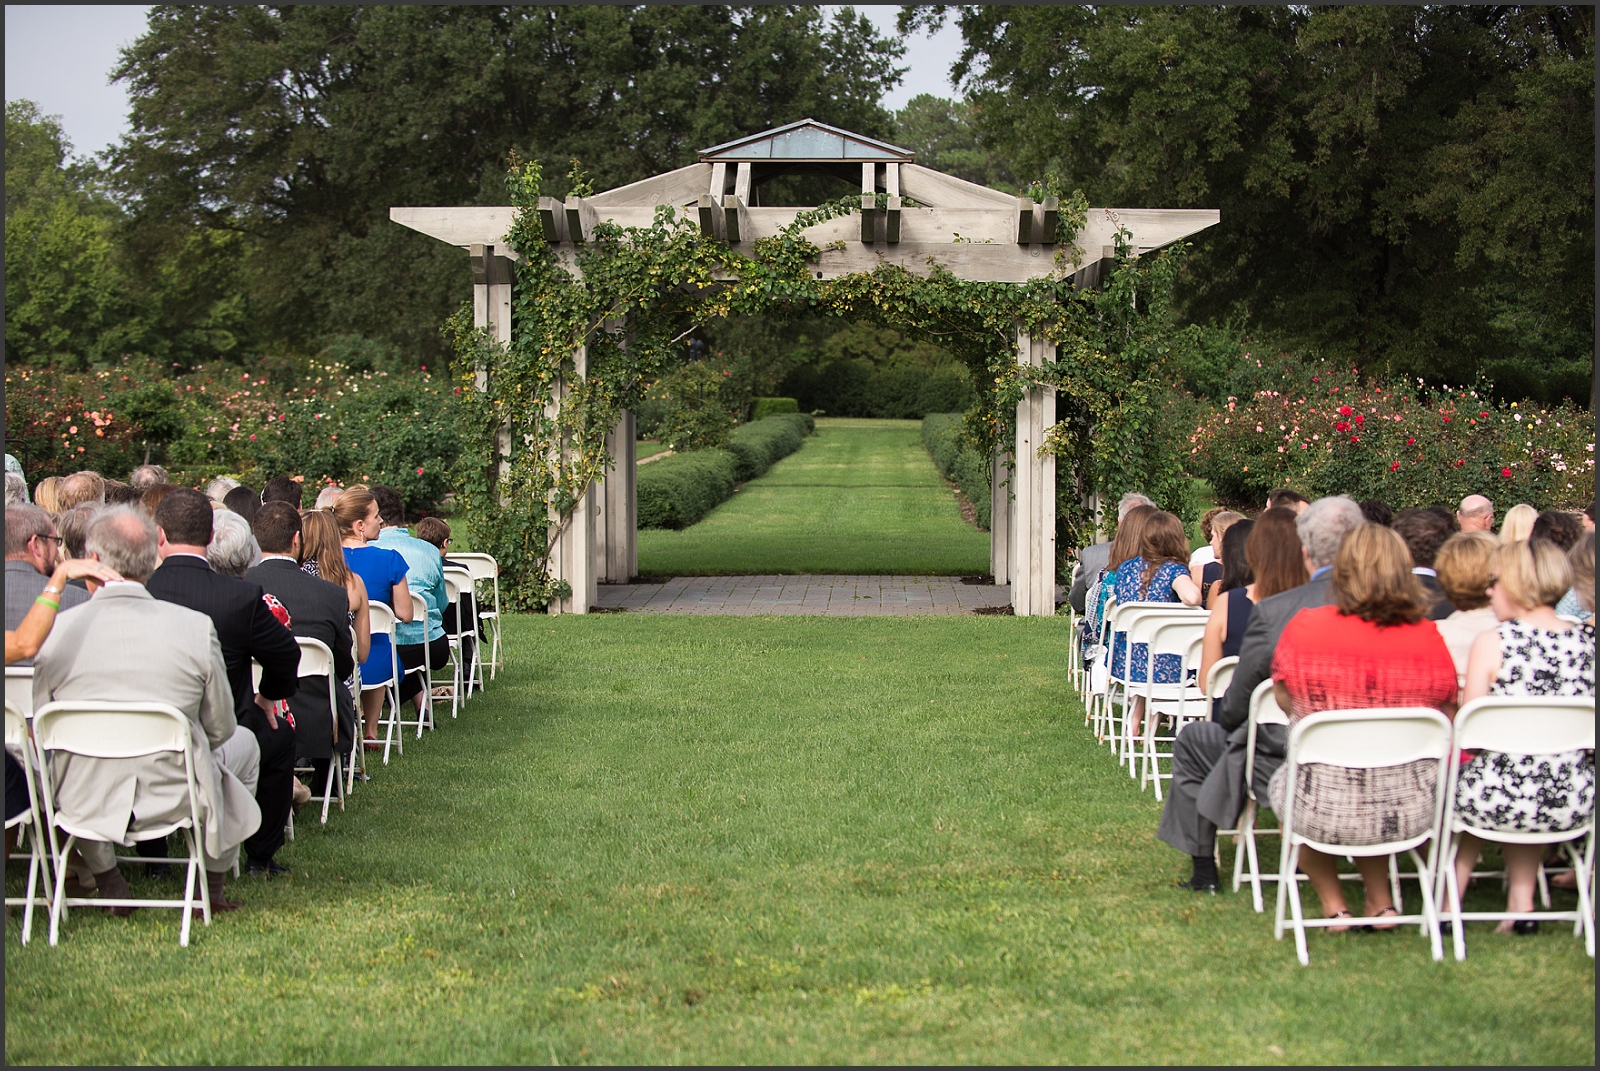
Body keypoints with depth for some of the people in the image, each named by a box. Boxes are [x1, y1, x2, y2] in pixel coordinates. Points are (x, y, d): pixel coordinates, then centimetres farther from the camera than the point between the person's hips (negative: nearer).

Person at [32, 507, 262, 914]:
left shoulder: (56, 631, -12)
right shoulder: (197, 627, -14)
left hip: (84, 801, 2)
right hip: (174, 795, -1)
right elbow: (220, 728, -3)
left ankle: (107, 884, 35)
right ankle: (212, 888, 33)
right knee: (244, 743, 29)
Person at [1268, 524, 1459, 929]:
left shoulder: (1304, 628, -10)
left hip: (1325, 809, -2)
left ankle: (1334, 905, 31)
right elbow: (1446, 720, 7)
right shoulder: (1429, 637, -7)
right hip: (1408, 811, 2)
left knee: (1283, 780, 33)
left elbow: (1285, 701, 8)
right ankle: (1380, 903, 36)